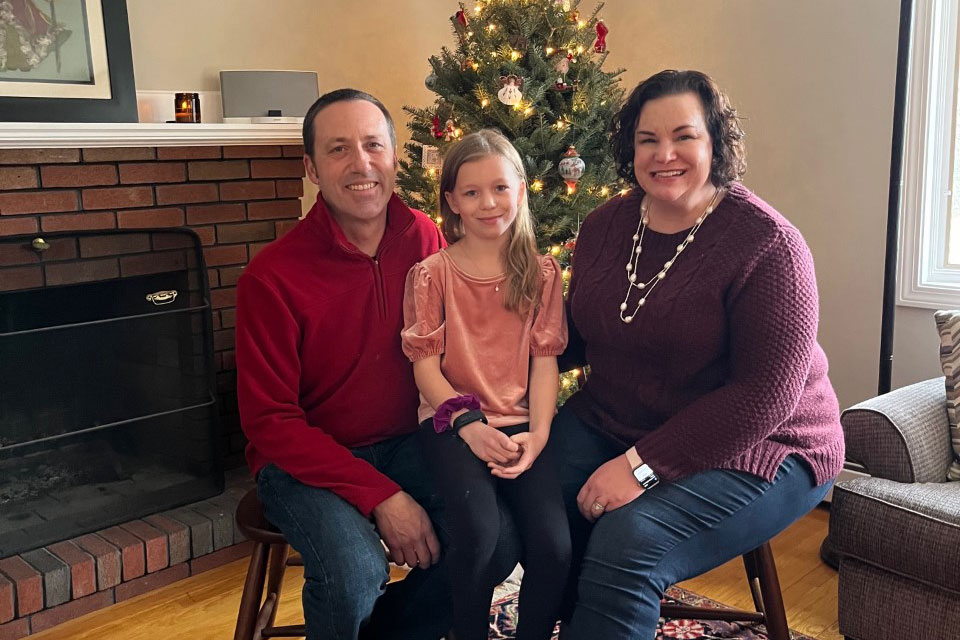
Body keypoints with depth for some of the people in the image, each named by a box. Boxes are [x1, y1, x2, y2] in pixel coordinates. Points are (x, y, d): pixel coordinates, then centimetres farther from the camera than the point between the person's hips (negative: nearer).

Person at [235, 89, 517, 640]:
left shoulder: (423, 237, -3)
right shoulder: (272, 276, -16)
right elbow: (270, 420, -14)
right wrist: (379, 495, -20)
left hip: (405, 443, 4)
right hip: (306, 460, -4)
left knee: (497, 542, -18)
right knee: (356, 574, -31)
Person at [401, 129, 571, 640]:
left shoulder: (542, 273, 8)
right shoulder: (431, 273, 2)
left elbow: (545, 361, 5)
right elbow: (425, 365, 0)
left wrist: (537, 434, -9)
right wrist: (469, 424, -13)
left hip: (521, 422, 2)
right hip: (454, 421, -2)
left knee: (553, 544, -20)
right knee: (478, 531, -28)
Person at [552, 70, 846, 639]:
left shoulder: (766, 244, -17)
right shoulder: (606, 225, 3)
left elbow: (766, 394, -21)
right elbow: (578, 336, 13)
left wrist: (642, 466, -24)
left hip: (750, 448, -5)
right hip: (608, 423, 6)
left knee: (628, 544, -30)